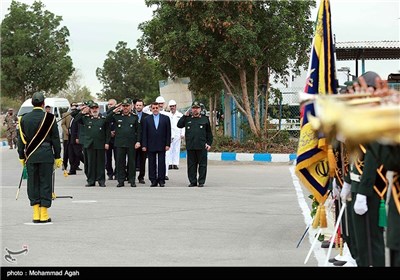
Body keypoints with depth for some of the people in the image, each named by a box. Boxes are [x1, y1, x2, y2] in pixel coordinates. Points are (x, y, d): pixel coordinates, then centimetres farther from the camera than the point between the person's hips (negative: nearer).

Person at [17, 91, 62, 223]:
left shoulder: (24, 119, 3)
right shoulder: (49, 118, -5)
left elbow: (21, 139, 7)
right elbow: (55, 139, -3)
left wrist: (22, 156, 14)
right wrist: (58, 157, 4)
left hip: (30, 156, 3)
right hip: (46, 156, -3)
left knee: (33, 183, 8)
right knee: (45, 183, 2)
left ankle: (36, 214, 8)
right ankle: (44, 214, 1)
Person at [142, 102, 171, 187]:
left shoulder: (165, 118, 6)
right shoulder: (147, 119, 7)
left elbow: (168, 132, 3)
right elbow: (144, 133, 4)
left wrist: (167, 144, -4)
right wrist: (144, 145, -2)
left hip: (161, 145, -1)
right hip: (150, 146, 1)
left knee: (161, 163, -1)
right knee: (152, 164, 3)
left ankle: (161, 180, 3)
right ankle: (153, 180, 7)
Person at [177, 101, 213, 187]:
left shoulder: (205, 119, 8)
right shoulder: (188, 119, 13)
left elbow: (209, 133, 9)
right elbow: (179, 125, 4)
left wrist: (209, 143, 2)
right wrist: (185, 116, 0)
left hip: (202, 146, -2)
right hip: (190, 146, 2)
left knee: (202, 164, 0)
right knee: (191, 165, 5)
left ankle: (201, 182, 6)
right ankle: (192, 181, 11)